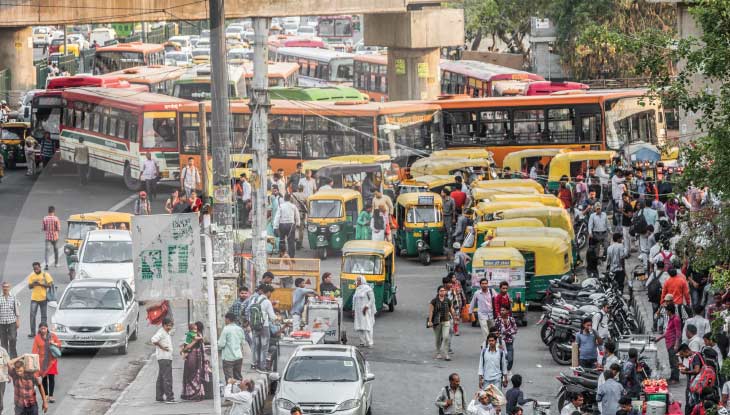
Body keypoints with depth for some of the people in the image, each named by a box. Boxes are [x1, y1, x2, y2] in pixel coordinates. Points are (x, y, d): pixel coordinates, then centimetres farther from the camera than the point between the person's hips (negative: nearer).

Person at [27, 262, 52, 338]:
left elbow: (50, 284, -6)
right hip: (34, 298, 1)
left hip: (43, 298, -1)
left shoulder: (45, 275, -1)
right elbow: (29, 286, 5)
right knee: (32, 315, -9)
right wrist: (33, 284, -17)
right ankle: (32, 333, -8)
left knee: (44, 316, 6)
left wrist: (41, 284, -18)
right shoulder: (31, 276, 5)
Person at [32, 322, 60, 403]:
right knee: (44, 378, 8)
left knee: (51, 378, -4)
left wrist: (54, 343, -14)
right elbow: (35, 349, -7)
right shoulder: (37, 338, -3)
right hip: (42, 360, 0)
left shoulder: (52, 336, 0)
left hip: (51, 360, 0)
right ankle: (45, 395, 21)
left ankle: (51, 396, 0)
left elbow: (59, 344, 8)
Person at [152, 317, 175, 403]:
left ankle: (159, 396, 17)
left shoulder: (167, 333, 19)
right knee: (167, 378, -13)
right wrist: (162, 347, -19)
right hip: (163, 358, -10)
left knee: (161, 378, 12)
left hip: (168, 358, 10)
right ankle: (169, 397, -16)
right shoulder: (161, 332, -11)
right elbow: (153, 340, -26)